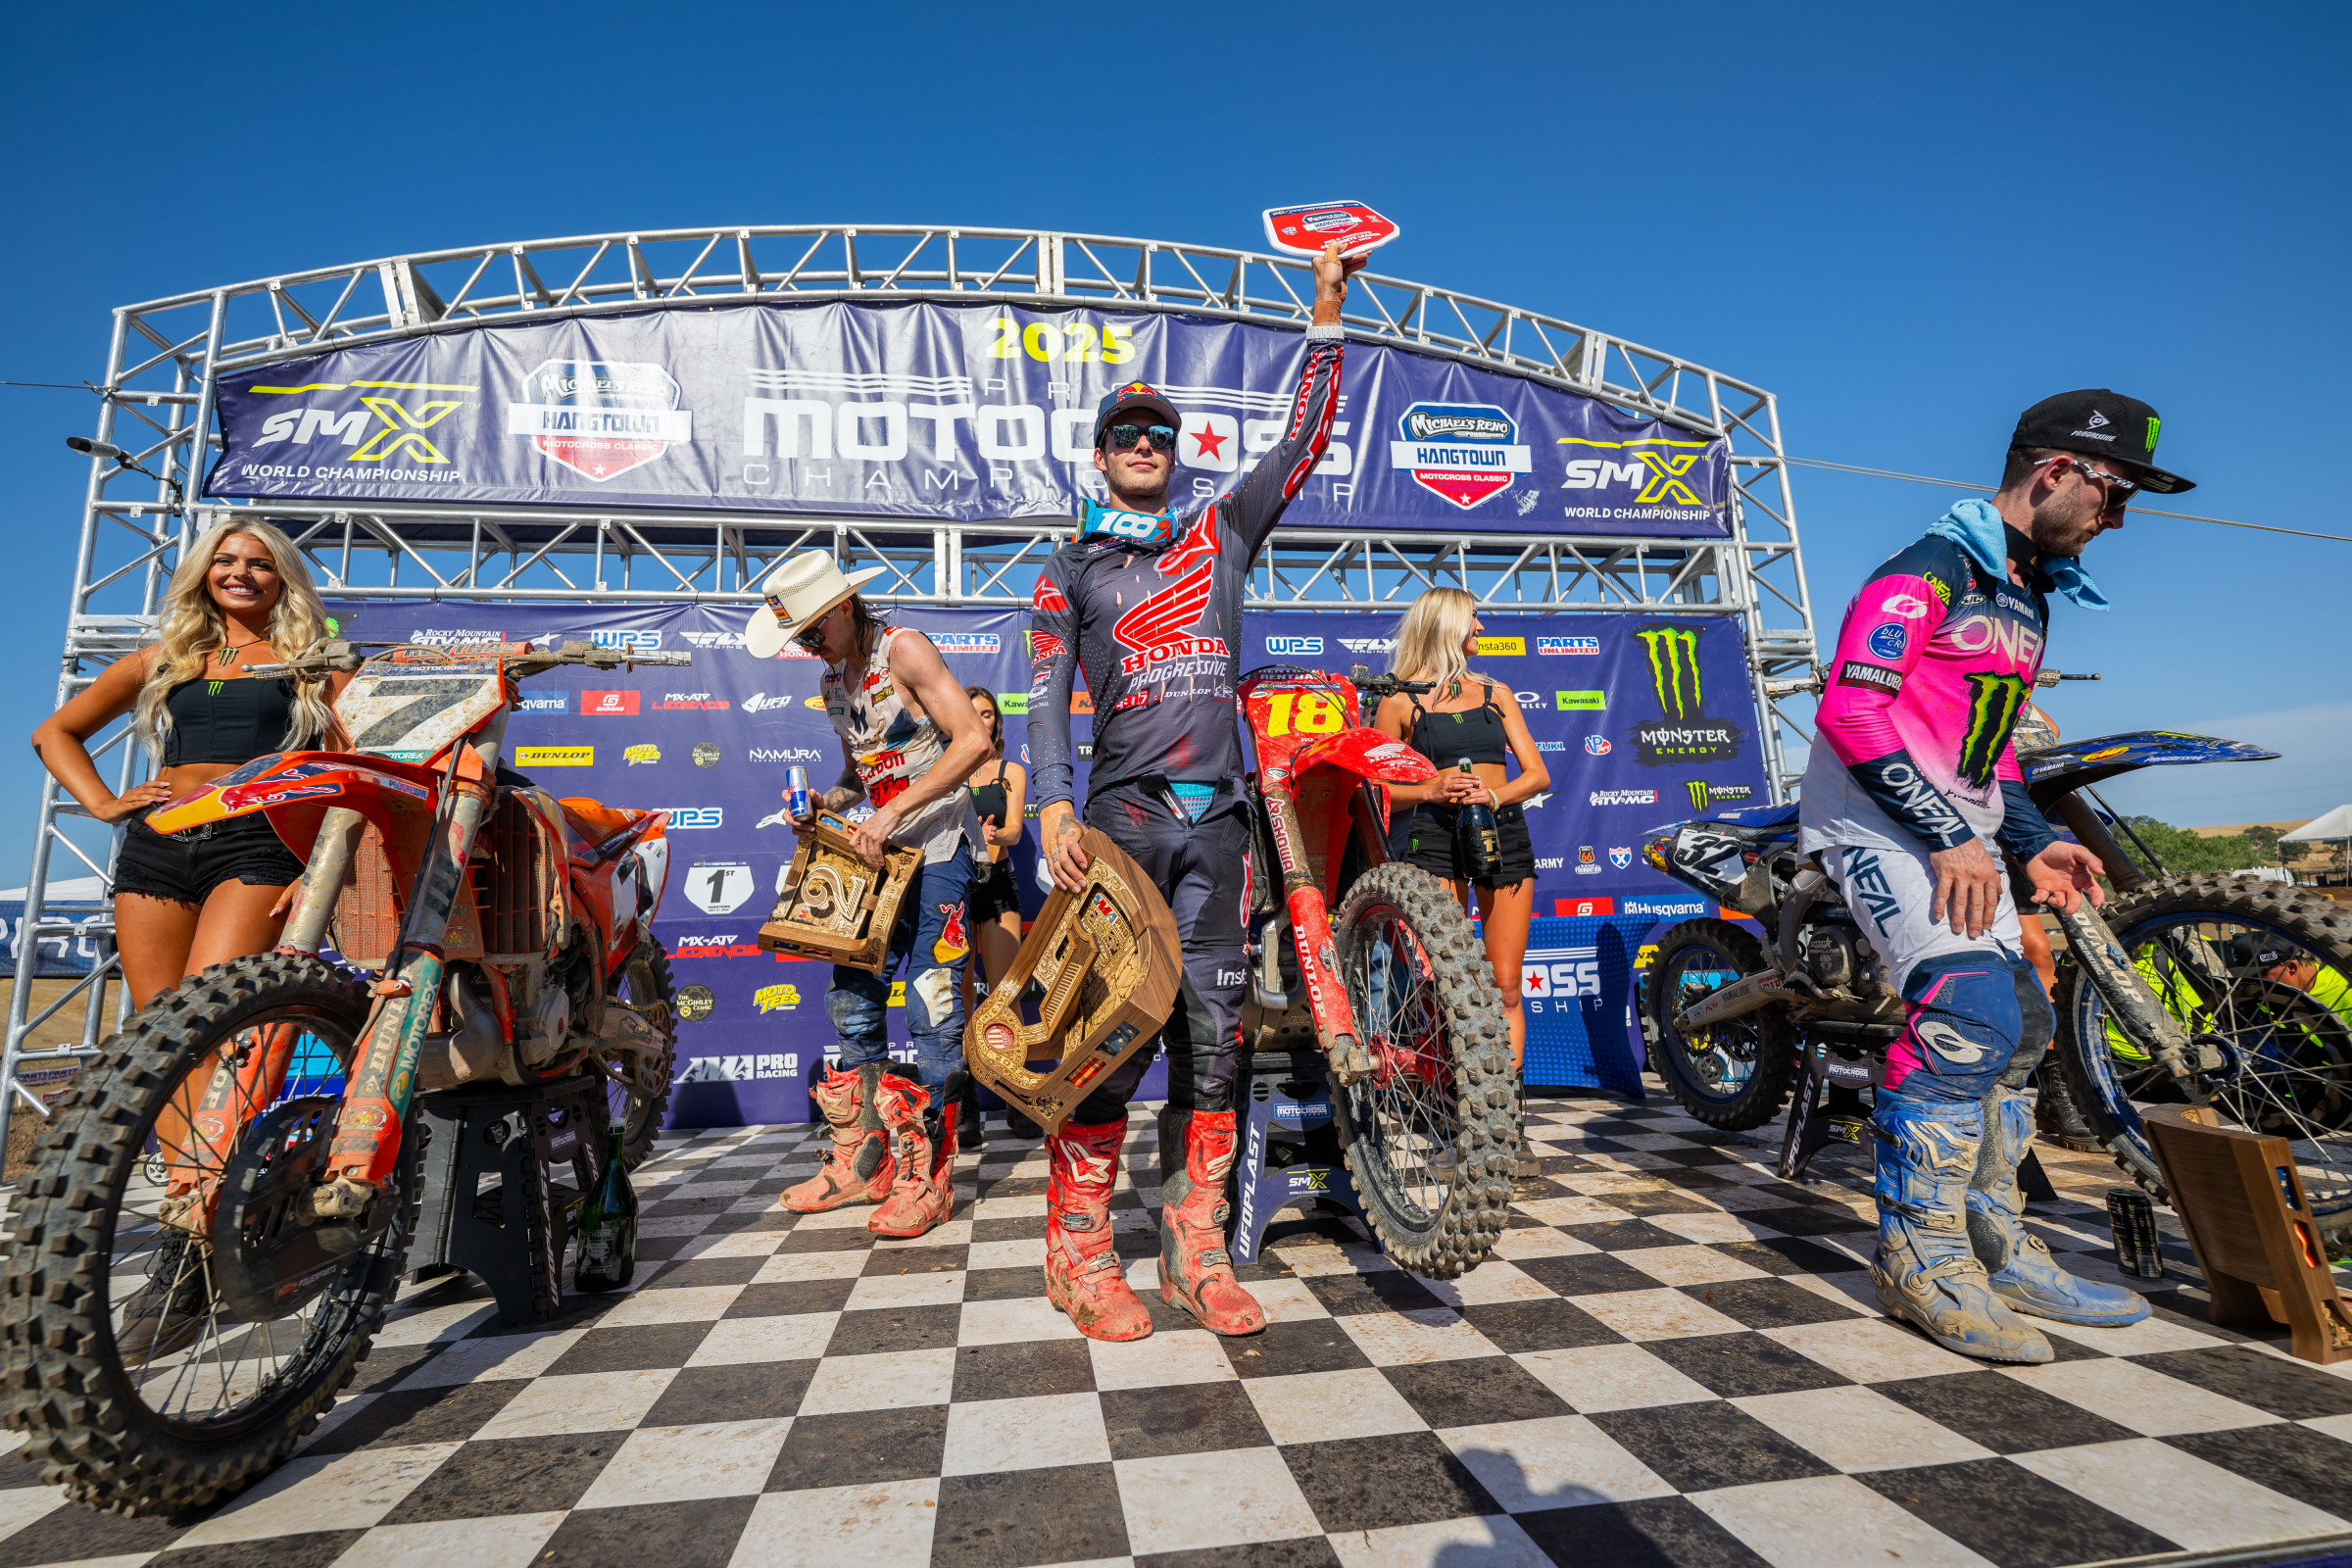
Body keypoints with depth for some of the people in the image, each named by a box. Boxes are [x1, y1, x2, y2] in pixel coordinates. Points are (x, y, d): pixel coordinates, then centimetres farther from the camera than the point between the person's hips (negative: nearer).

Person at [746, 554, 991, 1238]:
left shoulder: (904, 649, -8)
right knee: (852, 1001, 7)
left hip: (937, 847, -8)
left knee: (931, 1009, -8)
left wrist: (893, 811, -23)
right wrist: (825, 803, 3)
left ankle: (926, 1177, 2)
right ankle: (863, 1162, 19)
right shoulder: (832, 681, 16)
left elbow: (973, 740, -19)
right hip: (879, 850, 8)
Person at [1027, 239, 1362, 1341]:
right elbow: (1046, 696, 3)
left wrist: (1325, 315, 16)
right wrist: (1053, 807, -12)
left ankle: (1195, 1250, 14)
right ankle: (1079, 1254, 8)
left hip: (1218, 817, 3)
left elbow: (1302, 440, 19)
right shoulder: (1070, 570, 14)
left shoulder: (1220, 533, 20)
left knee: (1210, 1032, 4)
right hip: (1124, 813, -2)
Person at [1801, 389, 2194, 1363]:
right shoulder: (1930, 568, -11)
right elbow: (1850, 710, -23)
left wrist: (2031, 842, 11)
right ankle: (1918, 1255, -10)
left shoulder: (2030, 595, 20)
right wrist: (1946, 840, -23)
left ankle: (1993, 1246, 21)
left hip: (1956, 827, 10)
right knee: (1969, 1010, -22)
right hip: (1873, 814, -10)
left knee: (2022, 1023, 9)